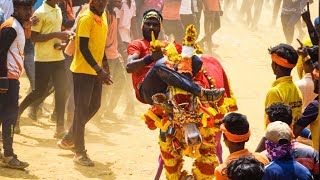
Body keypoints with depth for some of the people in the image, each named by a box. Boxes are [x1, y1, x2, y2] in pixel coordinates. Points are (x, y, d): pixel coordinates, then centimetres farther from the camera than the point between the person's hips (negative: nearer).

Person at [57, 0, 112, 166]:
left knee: (94, 106, 14)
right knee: (82, 109, -4)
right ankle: (79, 152, 3)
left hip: (96, 70, 9)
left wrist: (104, 63, 19)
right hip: (83, 70, -9)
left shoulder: (103, 16, 8)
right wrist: (98, 70, -26)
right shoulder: (86, 18, -18)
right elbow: (83, 48, -22)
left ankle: (68, 139, 29)